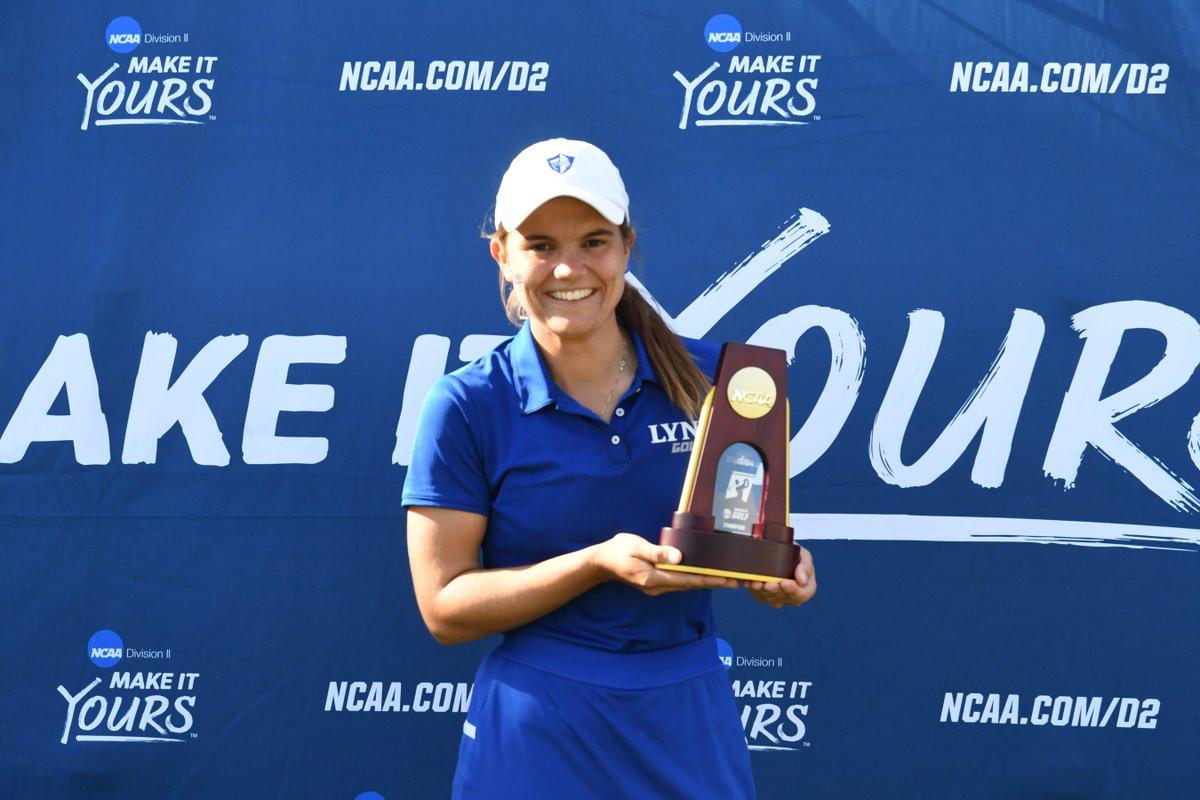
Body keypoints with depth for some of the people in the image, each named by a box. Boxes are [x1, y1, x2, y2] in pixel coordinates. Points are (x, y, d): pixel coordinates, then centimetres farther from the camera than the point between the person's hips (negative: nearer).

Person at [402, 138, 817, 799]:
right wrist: (599, 564, -21)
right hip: (540, 743, -3)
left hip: (692, 721, 3)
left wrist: (780, 572, -12)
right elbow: (444, 608, -9)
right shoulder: (466, 406, -8)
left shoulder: (705, 379, -1)